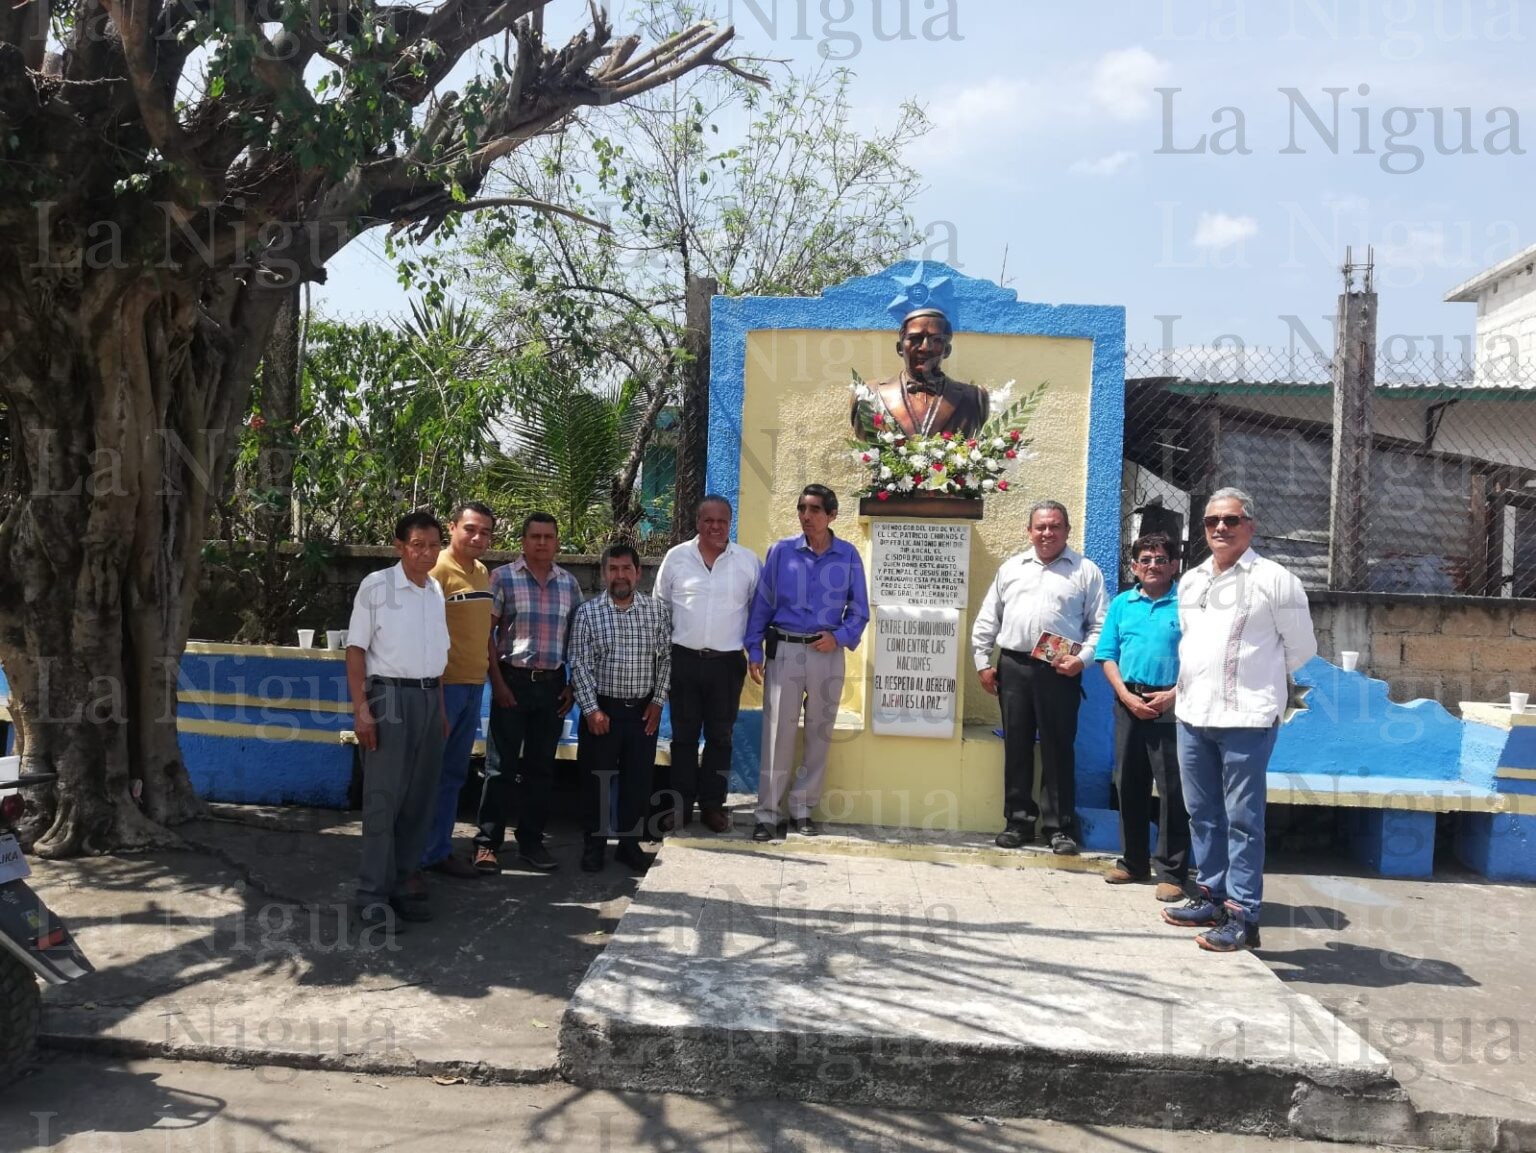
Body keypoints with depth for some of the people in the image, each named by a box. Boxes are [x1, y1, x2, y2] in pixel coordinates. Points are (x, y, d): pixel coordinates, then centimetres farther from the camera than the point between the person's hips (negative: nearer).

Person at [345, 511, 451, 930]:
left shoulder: (437, 590, 11)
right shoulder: (376, 586, -7)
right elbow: (356, 649, -8)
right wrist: (361, 708, -14)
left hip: (429, 697, 6)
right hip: (390, 695, -6)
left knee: (420, 797, 9)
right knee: (383, 797, -5)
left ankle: (402, 881, 20)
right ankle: (373, 894, 1)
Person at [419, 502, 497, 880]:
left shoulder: (482, 573, 12)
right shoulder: (438, 569, -12)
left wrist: (490, 675, 14)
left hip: (474, 685, 8)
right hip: (444, 685, -8)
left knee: (453, 773, 15)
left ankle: (438, 849, 25)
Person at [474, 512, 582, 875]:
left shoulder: (569, 584, 9)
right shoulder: (502, 578, -2)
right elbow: (486, 632, -4)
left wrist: (572, 685, 7)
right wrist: (497, 682, -9)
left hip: (552, 684, 4)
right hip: (513, 680, -4)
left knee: (541, 766, 9)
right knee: (500, 764, 0)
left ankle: (531, 841, 19)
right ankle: (488, 842, 8)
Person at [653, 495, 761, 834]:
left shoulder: (748, 561, 1)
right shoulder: (676, 557, 2)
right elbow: (660, 607, 9)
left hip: (727, 662, 0)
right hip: (683, 659, 0)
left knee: (720, 737, 7)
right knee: (683, 735, 7)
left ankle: (712, 804, 16)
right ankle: (681, 803, 15)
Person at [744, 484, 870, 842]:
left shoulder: (848, 556, 1)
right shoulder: (781, 551, -1)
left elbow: (859, 610, 5)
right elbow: (761, 603, 2)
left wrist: (840, 637, -13)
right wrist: (754, 651, -2)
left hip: (827, 654, 2)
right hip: (784, 650, -1)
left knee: (820, 733, 9)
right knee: (777, 732, -3)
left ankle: (802, 808, 23)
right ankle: (768, 813, 5)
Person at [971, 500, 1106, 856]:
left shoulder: (1086, 571, 5)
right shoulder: (1011, 568, 14)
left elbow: (1099, 624, 1)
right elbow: (987, 619, 14)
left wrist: (1082, 658, -12)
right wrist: (983, 661, 8)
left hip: (1060, 672, -3)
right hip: (1013, 667, 3)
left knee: (1058, 749, 1)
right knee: (1016, 746, 8)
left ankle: (1059, 826, 10)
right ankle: (1018, 820, 18)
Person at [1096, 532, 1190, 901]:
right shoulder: (1121, 604, 10)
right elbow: (1108, 656, 8)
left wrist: (1173, 695, -15)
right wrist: (1127, 696, -5)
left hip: (1171, 706, -4)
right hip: (1129, 702, 4)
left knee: (1172, 789, -3)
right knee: (1130, 784, 11)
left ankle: (1172, 871, 4)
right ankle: (1133, 861, 23)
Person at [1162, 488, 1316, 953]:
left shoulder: (1274, 580, -5)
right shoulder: (1191, 582, 14)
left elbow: (1301, 648, 2)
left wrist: (1258, 679, 10)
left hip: (1247, 717, -6)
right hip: (1192, 714, 7)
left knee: (1242, 819, -3)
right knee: (1202, 813, 14)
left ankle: (1243, 916, 3)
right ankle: (1211, 897, 26)